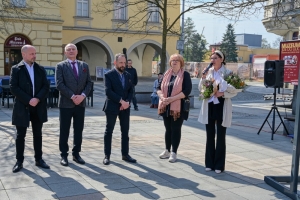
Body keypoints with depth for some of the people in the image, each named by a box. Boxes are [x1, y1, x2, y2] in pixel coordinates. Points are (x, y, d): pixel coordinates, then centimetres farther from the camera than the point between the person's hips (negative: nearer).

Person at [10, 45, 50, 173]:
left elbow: (46, 86, 2)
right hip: (22, 107, -3)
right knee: (20, 135, 4)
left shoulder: (40, 69, 9)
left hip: (38, 107, 3)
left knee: (37, 134, 10)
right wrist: (28, 100, -17)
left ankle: (39, 159, 19)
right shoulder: (16, 69, -1)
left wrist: (37, 99, -14)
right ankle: (19, 161, 13)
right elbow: (13, 88, -10)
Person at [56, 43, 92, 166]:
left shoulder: (84, 66, 11)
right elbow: (59, 84, -10)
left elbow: (89, 83, 7)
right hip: (66, 103, -3)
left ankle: (76, 154, 20)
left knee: (79, 131, 9)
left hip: (81, 103, 4)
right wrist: (72, 96, -17)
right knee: (64, 131, 3)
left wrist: (83, 95, -10)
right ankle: (64, 155, 13)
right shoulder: (60, 66, -1)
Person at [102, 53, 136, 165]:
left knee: (125, 132, 8)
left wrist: (127, 102, -9)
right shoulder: (109, 75, -6)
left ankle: (125, 154, 18)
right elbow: (108, 91, -16)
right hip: (112, 107, -5)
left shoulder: (128, 75, 10)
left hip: (125, 107, 5)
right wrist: (121, 101, -20)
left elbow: (131, 91, 8)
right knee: (109, 132, 3)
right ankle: (107, 156, 10)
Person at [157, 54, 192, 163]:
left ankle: (174, 152, 11)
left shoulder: (185, 75, -5)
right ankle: (167, 150, 24)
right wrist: (162, 97, -14)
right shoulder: (166, 74, 9)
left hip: (178, 107, -5)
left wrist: (172, 98, -21)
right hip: (166, 106, 5)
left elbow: (187, 91, -16)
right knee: (168, 128, 13)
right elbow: (159, 87, 6)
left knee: (176, 129, 2)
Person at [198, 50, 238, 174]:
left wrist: (223, 94, -19)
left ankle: (219, 165, 13)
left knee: (220, 136, 4)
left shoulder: (228, 73, -5)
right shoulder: (208, 72, 5)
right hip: (209, 106, 4)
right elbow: (201, 89, 5)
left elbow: (234, 92, -3)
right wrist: (203, 77, -9)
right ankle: (209, 163, 20)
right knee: (210, 136, 10)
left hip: (221, 107, -4)